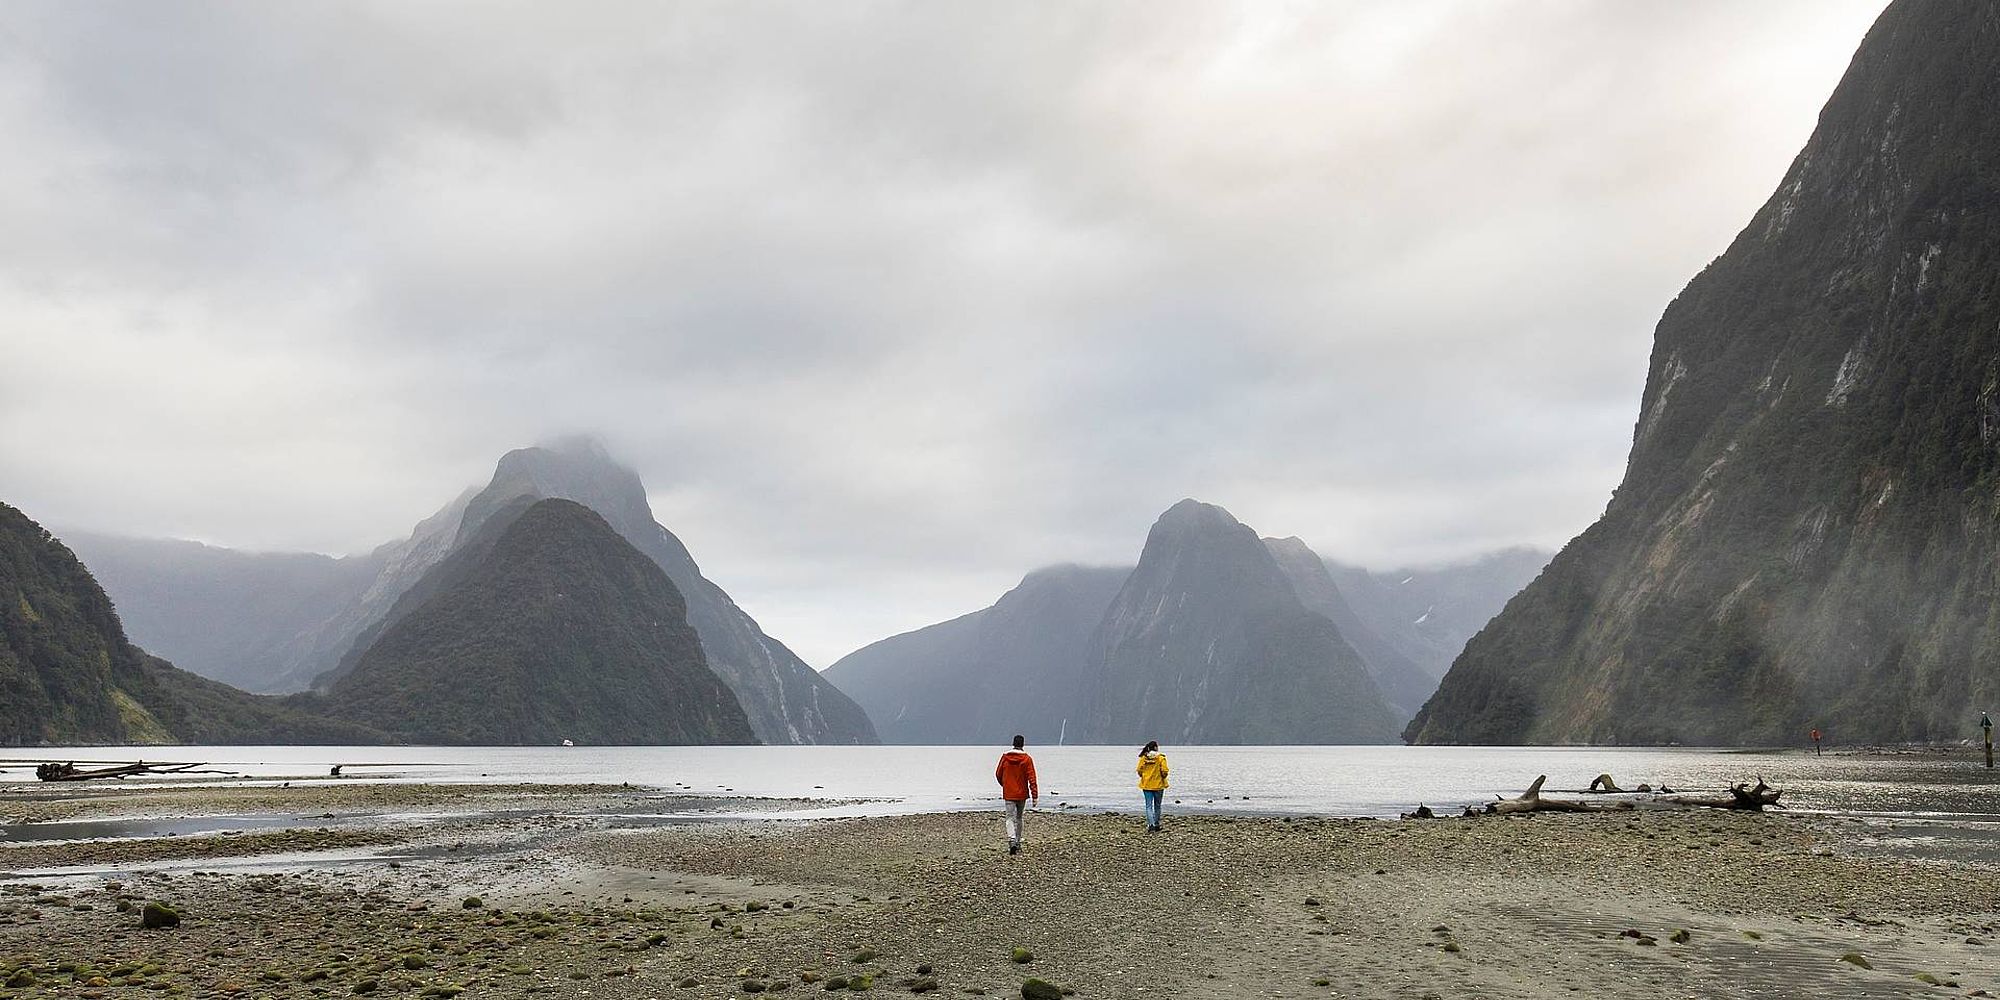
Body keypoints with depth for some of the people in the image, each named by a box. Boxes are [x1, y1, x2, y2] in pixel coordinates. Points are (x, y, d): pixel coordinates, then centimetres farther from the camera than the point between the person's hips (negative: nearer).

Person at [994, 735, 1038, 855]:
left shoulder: (1005, 757, -2)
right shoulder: (1027, 759, -7)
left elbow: (998, 774, 5)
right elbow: (1031, 778, -10)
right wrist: (1035, 795, -10)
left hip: (1008, 794, 0)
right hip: (1022, 794, 0)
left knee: (1010, 818, -3)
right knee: (1019, 818, 15)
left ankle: (1012, 841, -25)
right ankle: (1018, 844, 21)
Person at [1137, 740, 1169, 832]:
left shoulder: (1143, 758, -2)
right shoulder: (1161, 758, -10)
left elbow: (1139, 771, -1)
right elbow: (1164, 771, -13)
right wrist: (1163, 777, 7)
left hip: (1146, 785, 1)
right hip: (1158, 785, -1)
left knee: (1149, 806, 2)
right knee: (1157, 806, 14)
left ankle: (1150, 824, -15)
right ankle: (1156, 825, 21)